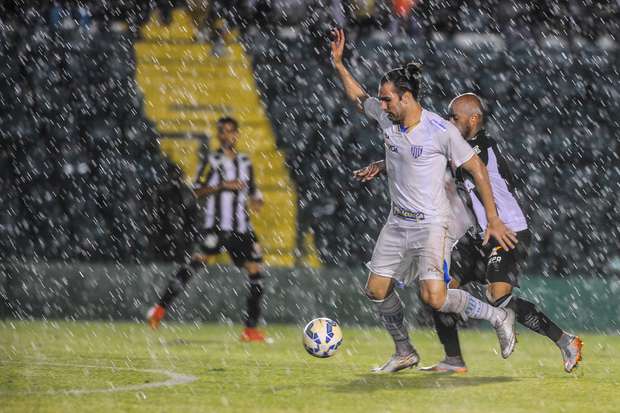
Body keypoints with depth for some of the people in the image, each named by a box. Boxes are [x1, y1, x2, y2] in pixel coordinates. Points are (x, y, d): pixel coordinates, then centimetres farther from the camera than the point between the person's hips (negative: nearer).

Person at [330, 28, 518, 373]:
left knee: (434, 297, -21)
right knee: (377, 289, 6)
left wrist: (494, 220, -11)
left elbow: (477, 169, -10)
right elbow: (359, 96, 22)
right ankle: (405, 353, 25)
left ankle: (499, 318, -1)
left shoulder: (442, 131, -17)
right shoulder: (386, 117, 0)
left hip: (430, 224, -7)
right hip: (398, 222, 7)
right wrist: (339, 63, 13)